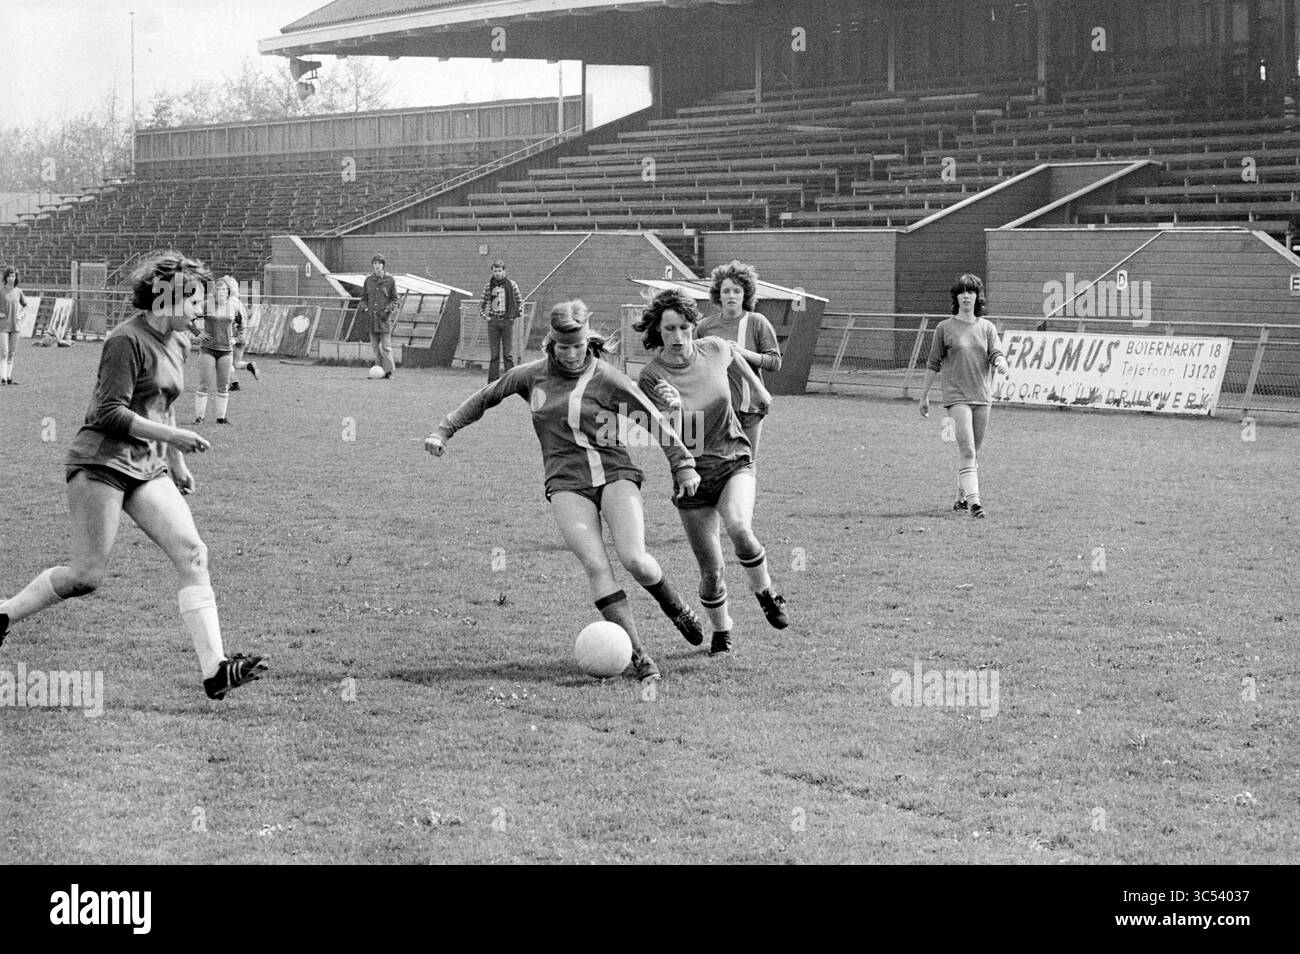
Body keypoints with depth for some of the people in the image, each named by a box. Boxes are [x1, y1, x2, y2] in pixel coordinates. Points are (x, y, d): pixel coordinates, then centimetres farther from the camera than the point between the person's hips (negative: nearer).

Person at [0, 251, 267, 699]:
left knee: (192, 553, -9)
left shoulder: (177, 343, 15)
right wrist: (172, 436, -20)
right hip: (102, 464, -8)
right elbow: (110, 414, -18)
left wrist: (177, 463, 27)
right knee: (88, 574, -9)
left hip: (147, 469, 8)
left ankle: (215, 669, -14)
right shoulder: (127, 340, -13)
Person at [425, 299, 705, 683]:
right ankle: (638, 655, -16)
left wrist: (683, 465, 3)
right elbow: (485, 398, 22)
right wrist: (444, 431, 18)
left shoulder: (606, 378, -2)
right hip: (567, 483, 2)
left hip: (615, 474, -2)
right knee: (596, 566, -18)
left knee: (634, 560, -19)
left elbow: (654, 420, 3)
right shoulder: (531, 375, 7)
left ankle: (674, 606, 15)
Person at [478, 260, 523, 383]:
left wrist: (515, 315, 0)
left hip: (507, 321, -2)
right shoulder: (488, 286, 6)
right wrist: (484, 316, 4)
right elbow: (482, 304, 17)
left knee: (508, 354, -2)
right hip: (493, 322, 2)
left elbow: (520, 301, 10)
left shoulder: (511, 284, 1)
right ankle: (492, 381, 6)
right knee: (494, 354, 3)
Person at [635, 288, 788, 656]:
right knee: (710, 570, 0)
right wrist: (673, 408, -40)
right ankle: (721, 632, 28)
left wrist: (758, 388, 31)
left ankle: (766, 592, -1)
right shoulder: (651, 377, -15)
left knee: (738, 527, -29)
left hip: (734, 462, 1)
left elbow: (735, 357, 18)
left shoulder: (714, 350, -8)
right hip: (692, 474, -1)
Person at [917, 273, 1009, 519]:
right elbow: (933, 364, 6)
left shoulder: (987, 327, 8)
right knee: (967, 450, -15)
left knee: (974, 452, 12)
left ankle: (962, 497, 27)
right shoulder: (945, 328, 1)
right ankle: (973, 501, -21)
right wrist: (924, 395, 9)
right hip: (957, 396, -4)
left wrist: (1000, 362, -27)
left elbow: (997, 354, -2)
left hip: (982, 396, 4)